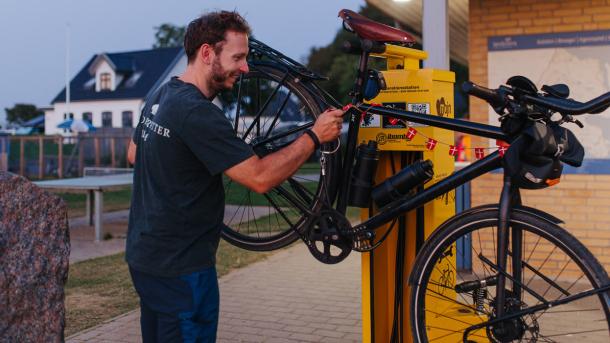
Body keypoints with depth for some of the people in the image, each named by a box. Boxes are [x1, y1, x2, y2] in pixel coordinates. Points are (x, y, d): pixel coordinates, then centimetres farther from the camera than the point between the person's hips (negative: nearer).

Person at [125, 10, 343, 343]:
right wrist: (315, 135, -16)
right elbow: (260, 177, -25)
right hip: (180, 267, -10)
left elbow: (134, 154, 22)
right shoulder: (198, 113, -24)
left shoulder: (159, 96, 6)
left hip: (144, 254, 10)